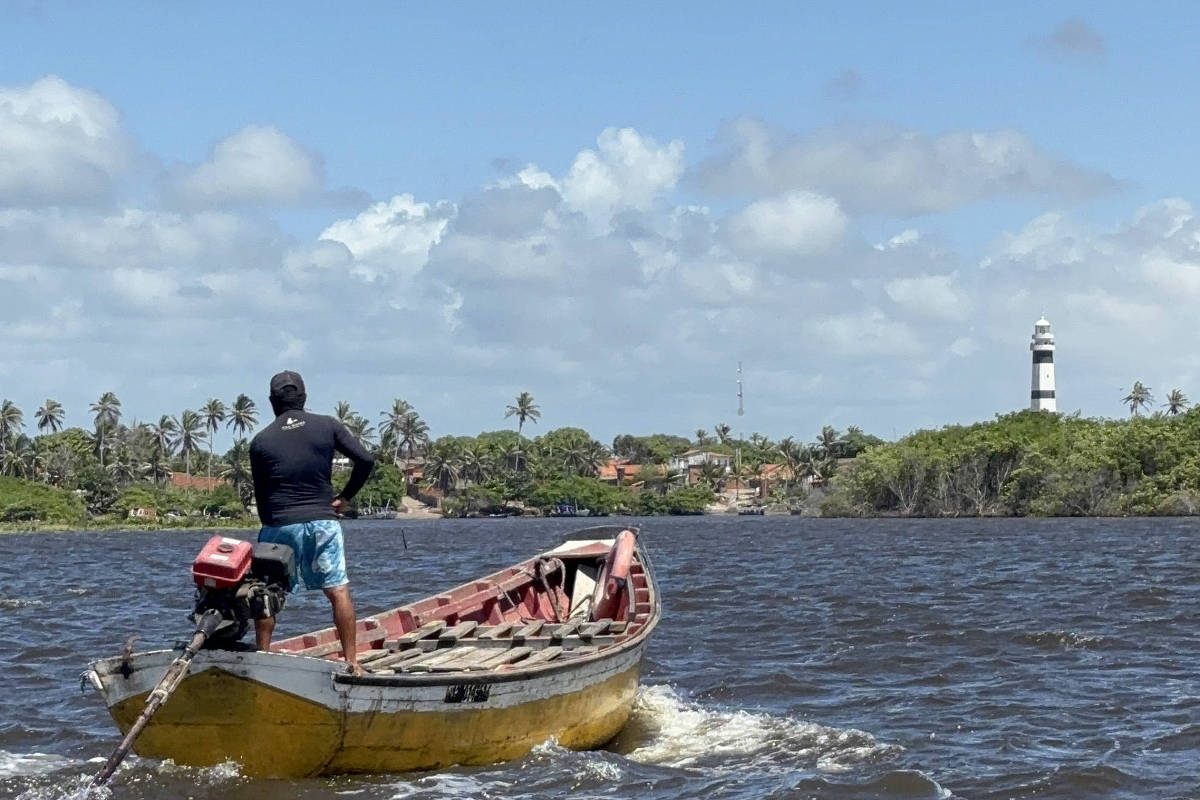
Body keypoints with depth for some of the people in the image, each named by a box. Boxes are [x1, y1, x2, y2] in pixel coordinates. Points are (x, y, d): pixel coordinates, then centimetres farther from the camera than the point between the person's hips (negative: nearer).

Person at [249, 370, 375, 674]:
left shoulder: (261, 441, 3)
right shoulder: (327, 426, 3)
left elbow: (260, 495, 8)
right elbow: (365, 460, -2)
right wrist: (345, 497, 9)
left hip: (279, 524, 0)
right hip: (323, 520, 1)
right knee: (338, 591, 4)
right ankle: (352, 660, 1)